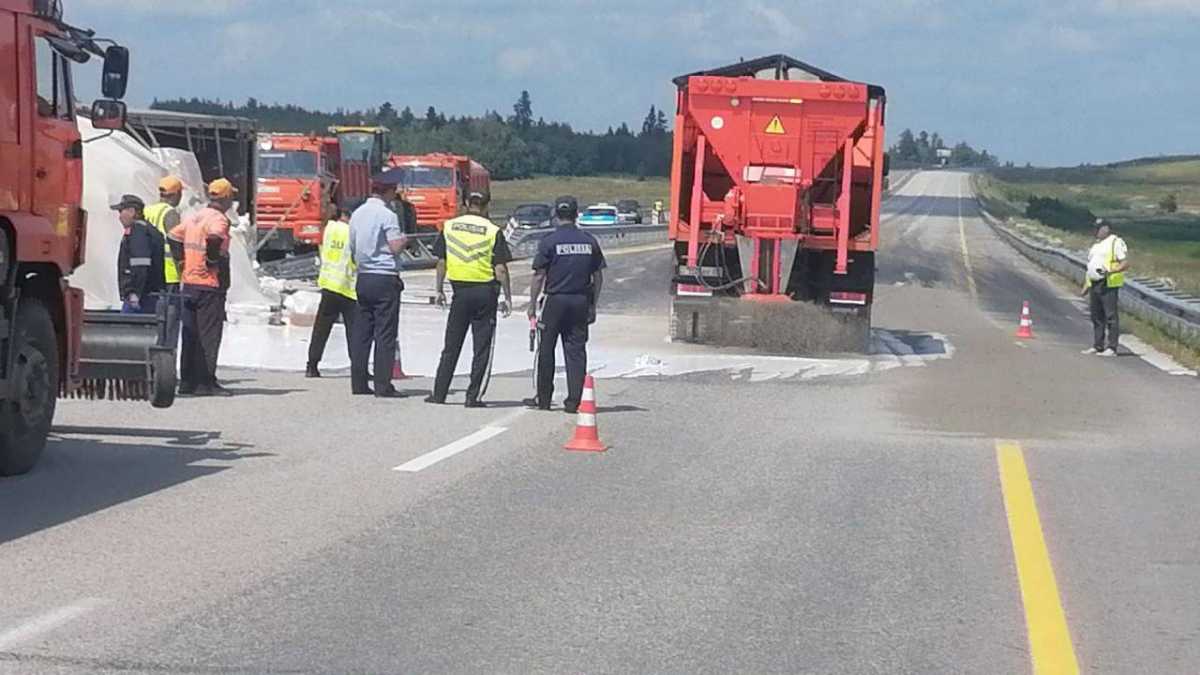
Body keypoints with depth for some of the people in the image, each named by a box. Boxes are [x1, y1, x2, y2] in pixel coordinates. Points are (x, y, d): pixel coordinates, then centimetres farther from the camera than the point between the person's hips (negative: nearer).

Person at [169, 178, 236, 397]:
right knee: (209, 335, -4)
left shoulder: (193, 217, 13)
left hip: (188, 283, 8)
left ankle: (187, 381, 15)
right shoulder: (218, 219, -12)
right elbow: (214, 238, -32)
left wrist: (182, 262, 14)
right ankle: (206, 382, -6)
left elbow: (173, 236, 17)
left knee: (190, 335, 12)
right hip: (210, 284, -8)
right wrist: (214, 260, -18)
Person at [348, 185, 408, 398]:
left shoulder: (357, 214, 11)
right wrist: (405, 240, 3)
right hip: (385, 278, -7)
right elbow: (396, 246, -16)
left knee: (361, 332, 8)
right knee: (385, 334, -5)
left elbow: (353, 252, 16)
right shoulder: (387, 215, -12)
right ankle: (383, 386, -7)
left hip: (363, 278, 7)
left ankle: (358, 383, 8)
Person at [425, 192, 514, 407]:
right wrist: (507, 297, -2)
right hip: (485, 292, -3)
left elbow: (441, 262, 6)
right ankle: (474, 396, 2)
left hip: (460, 290, 3)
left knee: (451, 347, 11)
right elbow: (500, 269, -8)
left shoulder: (449, 226, 3)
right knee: (483, 348, 4)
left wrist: (439, 290, 15)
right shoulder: (493, 231, -6)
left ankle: (439, 393, 11)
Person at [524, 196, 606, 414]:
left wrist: (532, 305, 0)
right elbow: (598, 276, 7)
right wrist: (593, 306, 13)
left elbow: (539, 276, -7)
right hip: (581, 301, 3)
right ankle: (573, 401, 1)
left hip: (556, 300, -3)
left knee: (546, 350, 7)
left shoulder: (549, 241, -7)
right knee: (576, 350, 5)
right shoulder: (589, 241, 4)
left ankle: (543, 398, 12)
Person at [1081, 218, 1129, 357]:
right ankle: (1097, 346, 16)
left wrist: (1111, 271, -24)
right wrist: (1086, 285, 21)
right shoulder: (1095, 245, 22)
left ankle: (1111, 348, -8)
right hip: (1094, 285, 8)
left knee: (1111, 317, -8)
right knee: (1096, 317, 10)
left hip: (1109, 285, -8)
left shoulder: (1116, 242, -4)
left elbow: (1126, 263, -11)